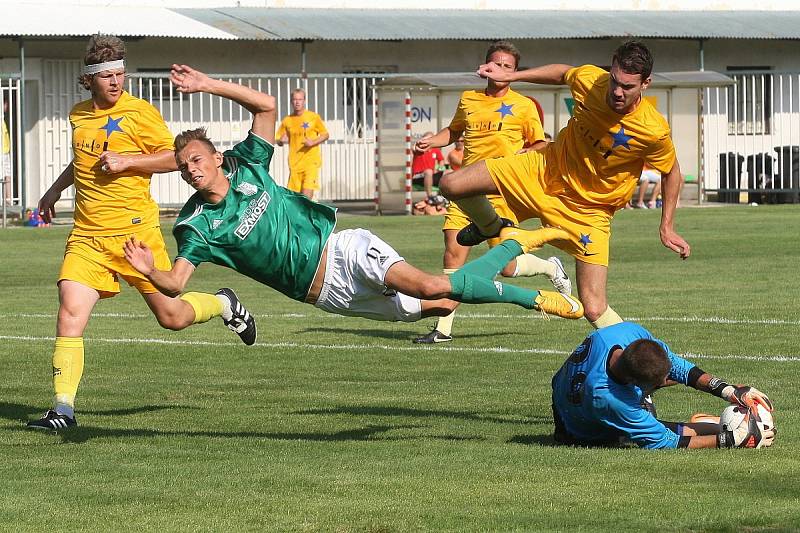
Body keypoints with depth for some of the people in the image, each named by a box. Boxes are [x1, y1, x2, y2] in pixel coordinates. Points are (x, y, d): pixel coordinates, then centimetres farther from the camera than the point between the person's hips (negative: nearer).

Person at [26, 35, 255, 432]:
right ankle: (63, 410, -13)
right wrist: (56, 188, 34)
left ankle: (224, 305, 38)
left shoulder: (140, 113, -5)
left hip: (135, 231, -4)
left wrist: (126, 161, -15)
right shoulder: (79, 115, 13)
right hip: (87, 236, 4)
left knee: (171, 317, 5)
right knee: (70, 311, -14)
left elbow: (173, 158, -5)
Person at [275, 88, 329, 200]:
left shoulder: (313, 117, 0)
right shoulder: (287, 120, 7)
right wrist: (282, 141, -10)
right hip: (294, 162, 3)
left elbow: (325, 135, 6)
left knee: (307, 191, -18)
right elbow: (279, 142, 14)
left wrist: (313, 142, -12)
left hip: (311, 160, -3)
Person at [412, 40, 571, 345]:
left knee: (506, 265, -4)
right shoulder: (468, 100, 14)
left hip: (502, 192, -3)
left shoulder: (524, 106, 4)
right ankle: (443, 328, -3)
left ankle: (551, 268, 28)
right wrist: (430, 141, 12)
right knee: (454, 252, -8)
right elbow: (454, 131, 30)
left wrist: (523, 154, -13)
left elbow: (540, 145, 8)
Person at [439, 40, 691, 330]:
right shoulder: (589, 80, -20)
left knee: (594, 309, -17)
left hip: (588, 210, -4)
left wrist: (666, 227, -3)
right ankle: (493, 228, 30)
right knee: (451, 185, -2)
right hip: (545, 171, 4)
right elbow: (563, 73, 6)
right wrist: (511, 76, 7)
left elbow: (671, 172, -7)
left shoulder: (653, 131, -28)